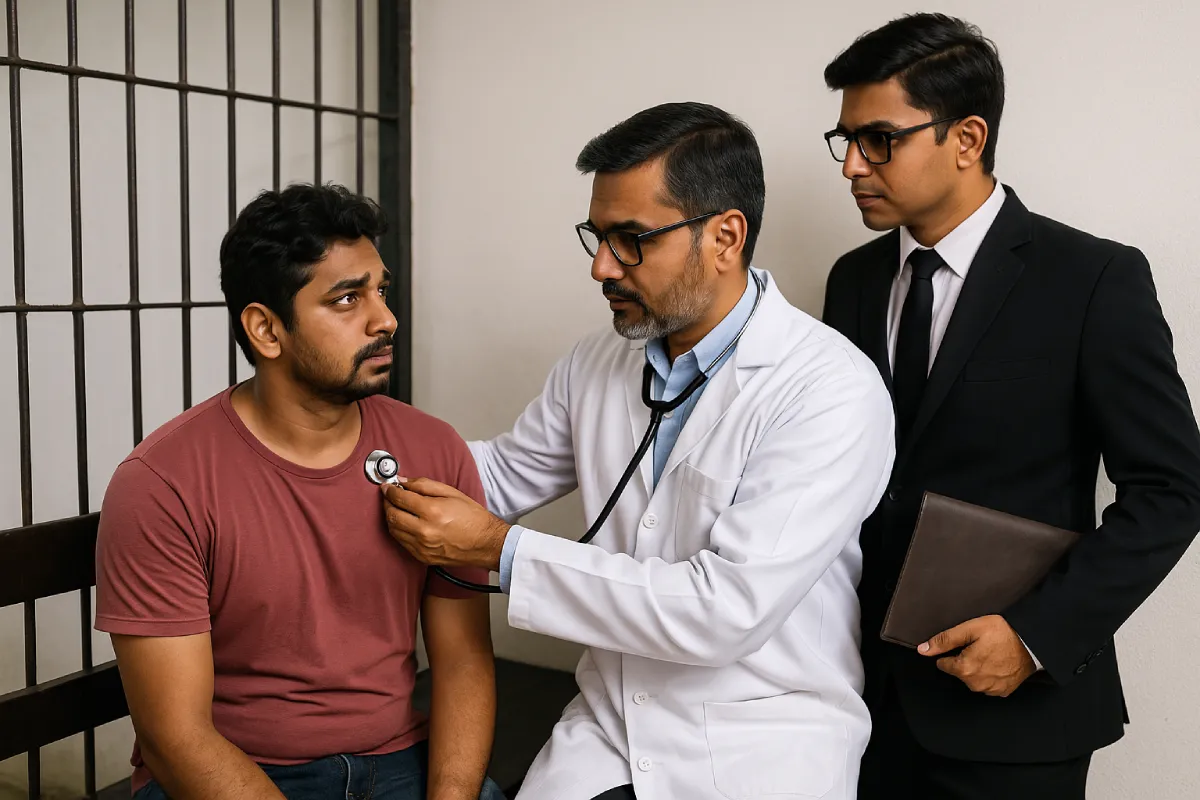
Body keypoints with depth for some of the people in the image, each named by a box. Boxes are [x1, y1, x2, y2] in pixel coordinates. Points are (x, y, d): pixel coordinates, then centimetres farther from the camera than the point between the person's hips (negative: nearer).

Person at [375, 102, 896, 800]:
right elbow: (507, 472, 18)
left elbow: (725, 609, -23)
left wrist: (503, 551, -19)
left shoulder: (834, 392, -17)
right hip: (606, 729, 4)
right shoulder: (596, 363, 3)